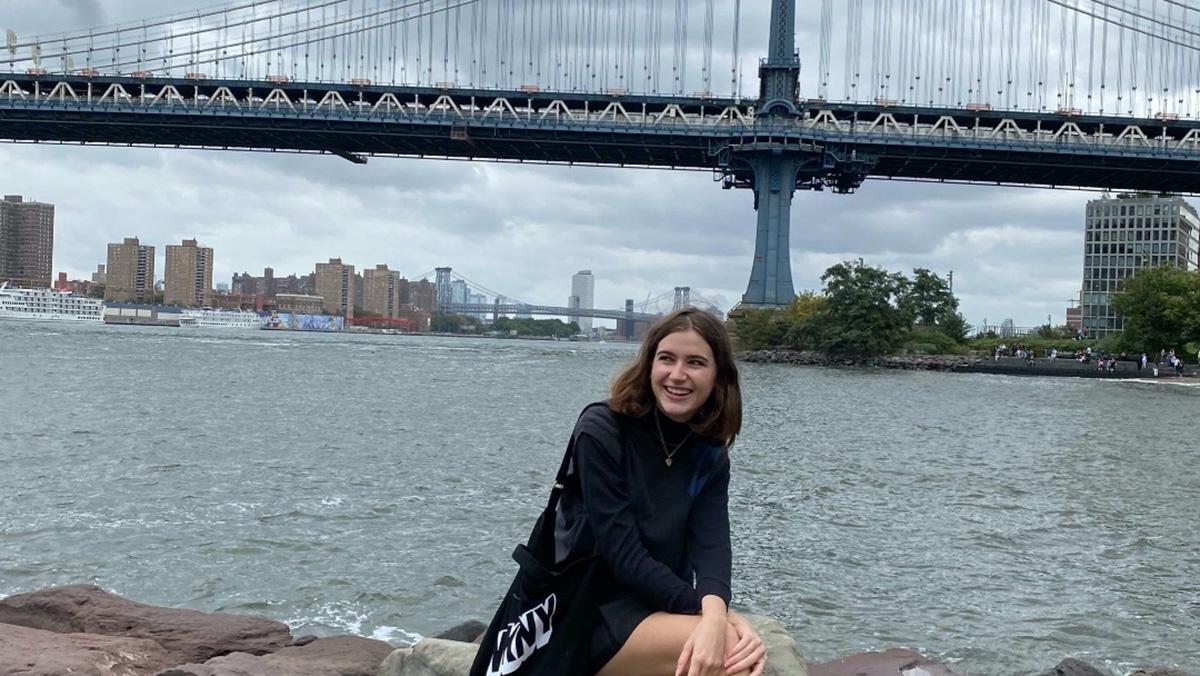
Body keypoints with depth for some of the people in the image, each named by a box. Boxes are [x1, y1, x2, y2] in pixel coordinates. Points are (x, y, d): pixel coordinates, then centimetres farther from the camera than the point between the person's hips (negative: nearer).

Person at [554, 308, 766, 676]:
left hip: (658, 608, 5)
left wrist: (715, 612, -34)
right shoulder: (601, 431, -13)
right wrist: (705, 609, -23)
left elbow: (711, 542, -13)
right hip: (589, 612, -5)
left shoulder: (710, 455, 3)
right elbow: (620, 550, -18)